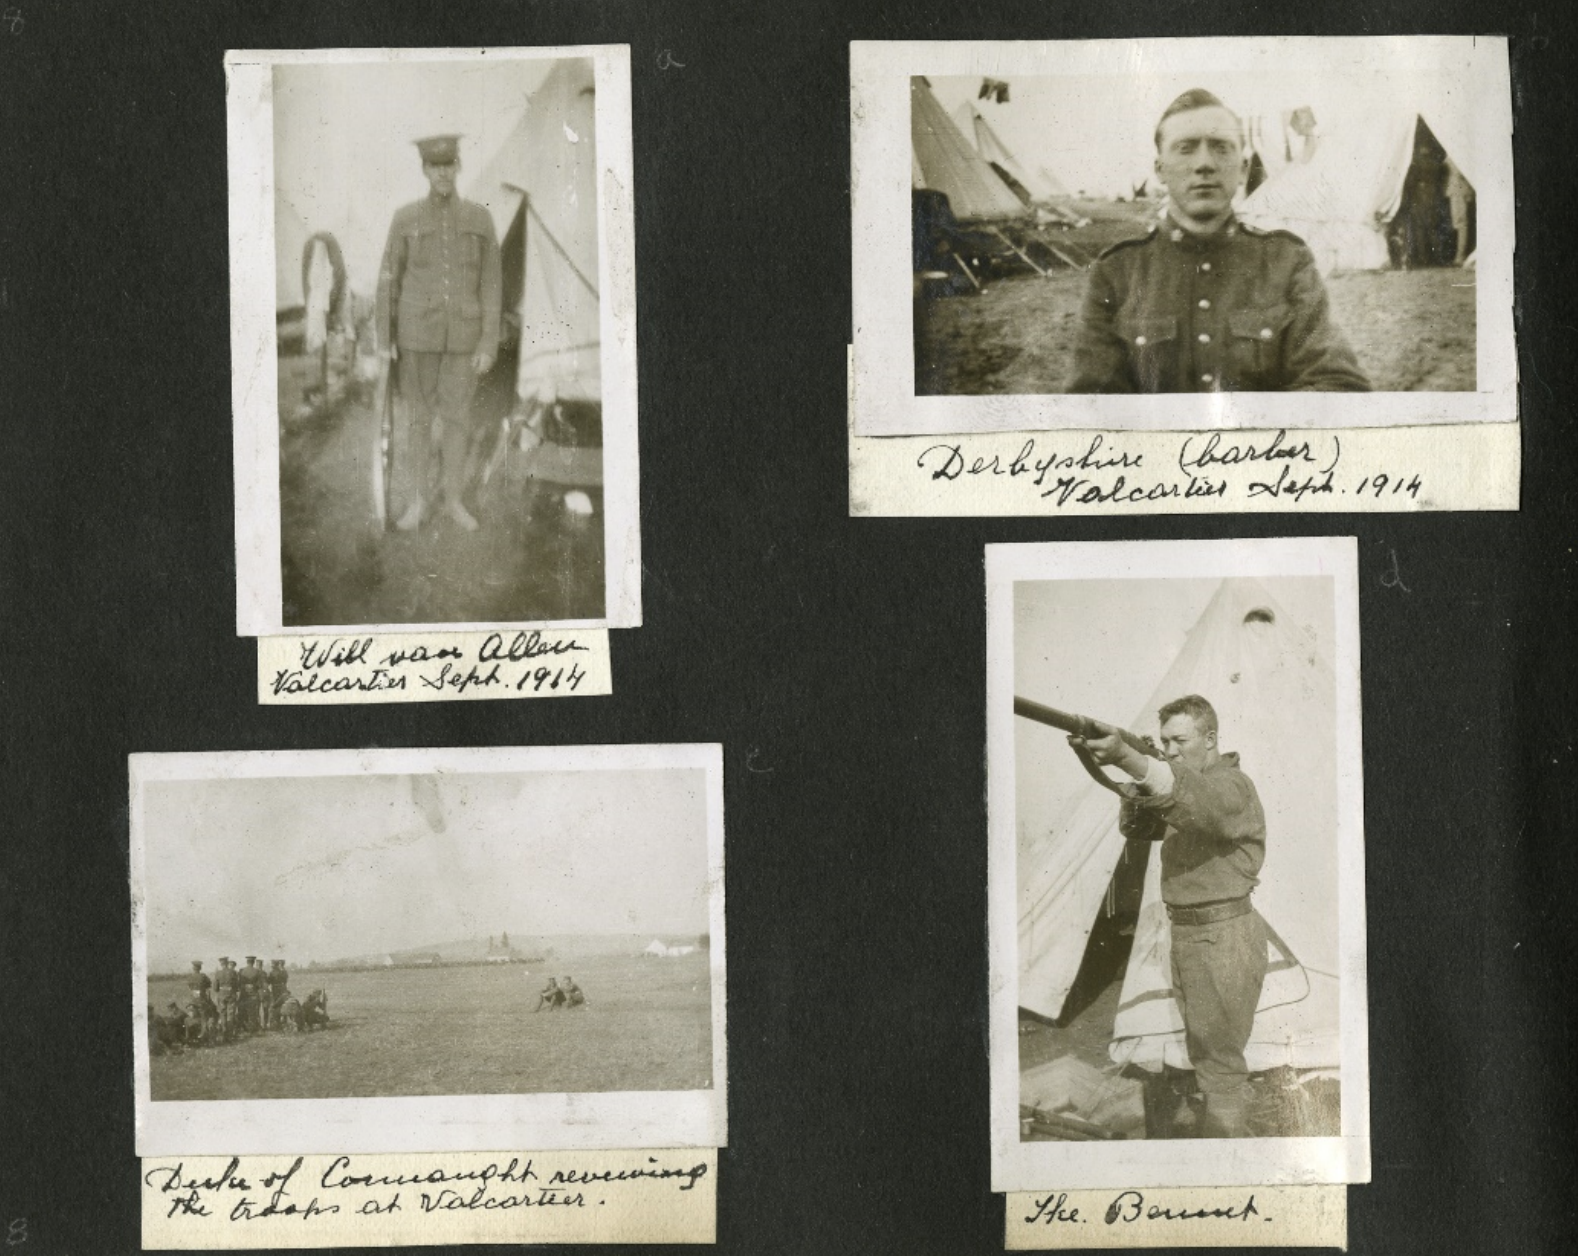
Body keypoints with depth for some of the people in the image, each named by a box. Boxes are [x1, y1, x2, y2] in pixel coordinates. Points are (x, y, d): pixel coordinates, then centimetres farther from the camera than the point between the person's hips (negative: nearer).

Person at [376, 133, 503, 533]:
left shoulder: (479, 218, -2)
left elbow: (491, 284, -1)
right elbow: (389, 280, 1)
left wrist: (489, 345, -7)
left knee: (457, 416, 7)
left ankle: (454, 500, 21)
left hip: (463, 332, 1)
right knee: (420, 415, 6)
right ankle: (418, 500, 18)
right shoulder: (405, 219, -4)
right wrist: (384, 339, -2)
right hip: (418, 331, -1)